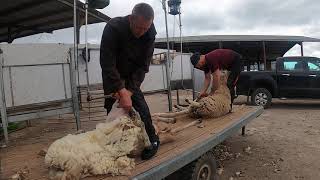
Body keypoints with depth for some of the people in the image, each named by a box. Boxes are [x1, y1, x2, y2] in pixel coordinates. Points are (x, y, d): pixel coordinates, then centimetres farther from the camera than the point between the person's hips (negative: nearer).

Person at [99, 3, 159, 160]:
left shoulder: (149, 34, -21)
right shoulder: (113, 27, -31)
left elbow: (143, 65, -18)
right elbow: (107, 63, -34)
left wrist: (130, 90, -27)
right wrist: (122, 91, -39)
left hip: (132, 76, 1)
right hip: (112, 75, -1)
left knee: (140, 105, -11)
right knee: (112, 108, 1)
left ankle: (152, 140, 2)